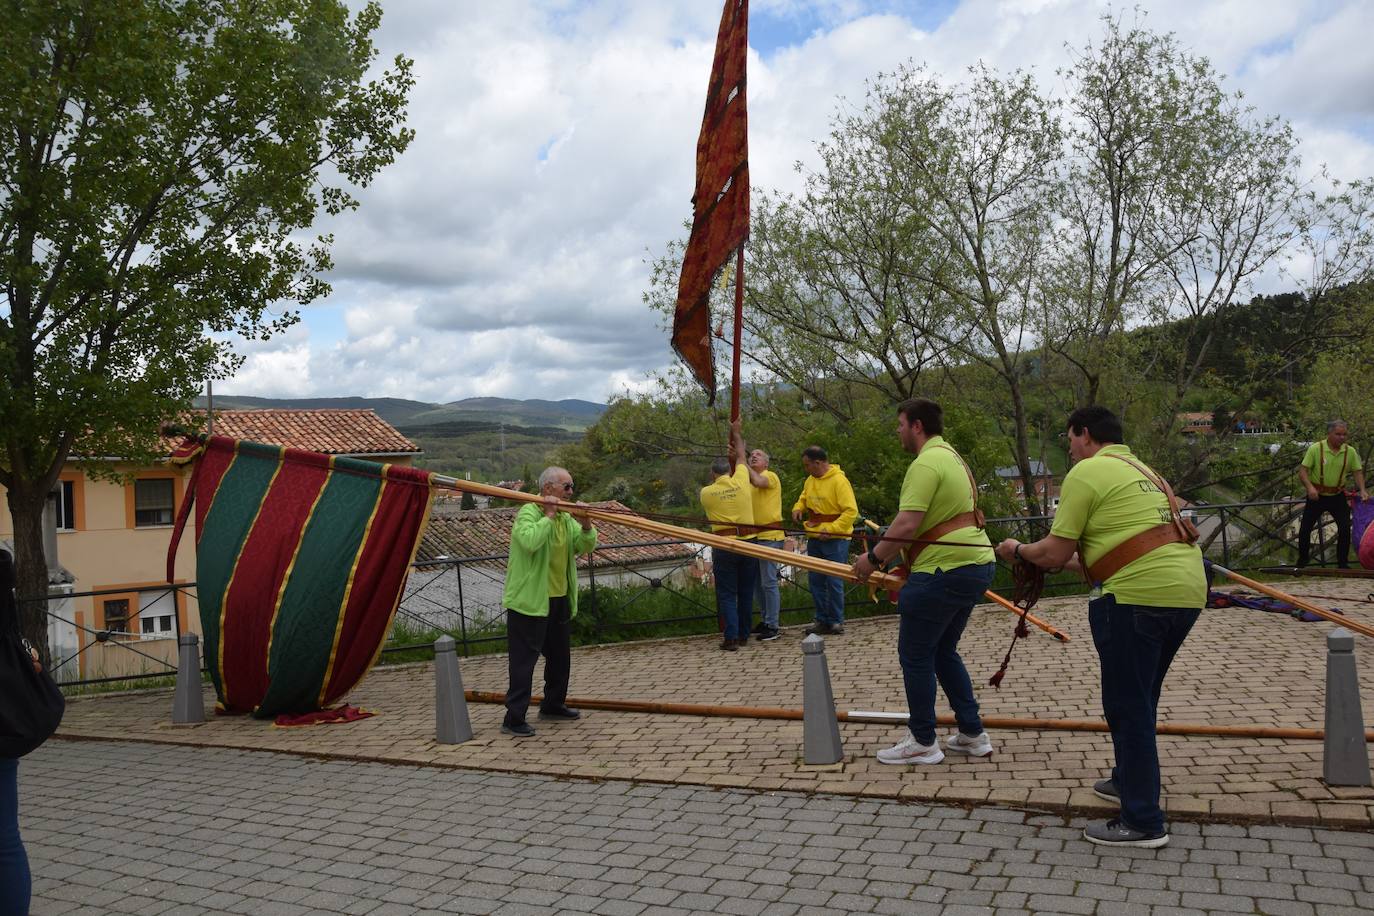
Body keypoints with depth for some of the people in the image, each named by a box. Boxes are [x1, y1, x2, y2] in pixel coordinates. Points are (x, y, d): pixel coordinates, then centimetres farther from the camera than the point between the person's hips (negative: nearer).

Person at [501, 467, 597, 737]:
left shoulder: (566, 517, 11)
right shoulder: (528, 512, -14)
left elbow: (586, 546, 4)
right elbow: (529, 541, -33)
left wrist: (586, 525, -13)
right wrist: (548, 516, -25)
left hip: (559, 599, 9)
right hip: (529, 600, -9)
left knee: (560, 657, 19)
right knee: (524, 660, -5)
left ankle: (553, 706, 35)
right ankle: (514, 719, 0)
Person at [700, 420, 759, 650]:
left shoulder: (706, 493, -4)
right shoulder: (740, 482, -1)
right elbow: (741, 455, 14)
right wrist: (736, 432, 28)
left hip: (724, 547, -2)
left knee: (727, 594, 2)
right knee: (746, 593, 11)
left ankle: (731, 638, -5)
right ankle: (744, 635, 16)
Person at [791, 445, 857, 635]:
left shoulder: (839, 480, -14)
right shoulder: (810, 480, 8)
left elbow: (851, 511, -18)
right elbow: (803, 498, 26)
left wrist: (831, 529, -24)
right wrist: (798, 508, 3)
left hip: (835, 540, -7)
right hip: (814, 539, 7)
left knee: (834, 582, -3)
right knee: (815, 580, 10)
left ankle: (836, 621, 8)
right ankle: (822, 620, 20)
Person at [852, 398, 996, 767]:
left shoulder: (926, 463, -15)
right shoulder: (952, 457, 18)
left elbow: (906, 525, -24)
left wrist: (873, 558, -11)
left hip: (945, 571, -10)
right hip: (975, 565, 10)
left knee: (915, 654, 2)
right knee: (943, 651, 20)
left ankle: (922, 743, 10)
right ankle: (972, 734, 22)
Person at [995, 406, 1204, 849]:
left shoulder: (1086, 472, -5)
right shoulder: (1143, 471, 23)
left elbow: (1054, 554, -6)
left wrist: (1018, 550, 13)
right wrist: (1075, 561, 30)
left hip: (1140, 595, -9)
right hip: (1187, 591, 9)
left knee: (1127, 707, 0)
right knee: (1140, 699, 23)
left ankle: (1143, 822, 6)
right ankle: (1129, 780, 38)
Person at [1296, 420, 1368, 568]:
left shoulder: (1350, 451, -4)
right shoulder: (1315, 448, -13)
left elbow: (1357, 471, 3)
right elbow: (1302, 471, -15)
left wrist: (1362, 490, -13)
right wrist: (1310, 487, -30)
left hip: (1338, 496, 2)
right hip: (1316, 495, -2)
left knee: (1345, 528, -4)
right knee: (1305, 528, 0)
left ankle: (1343, 563, 10)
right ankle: (1302, 561, 18)